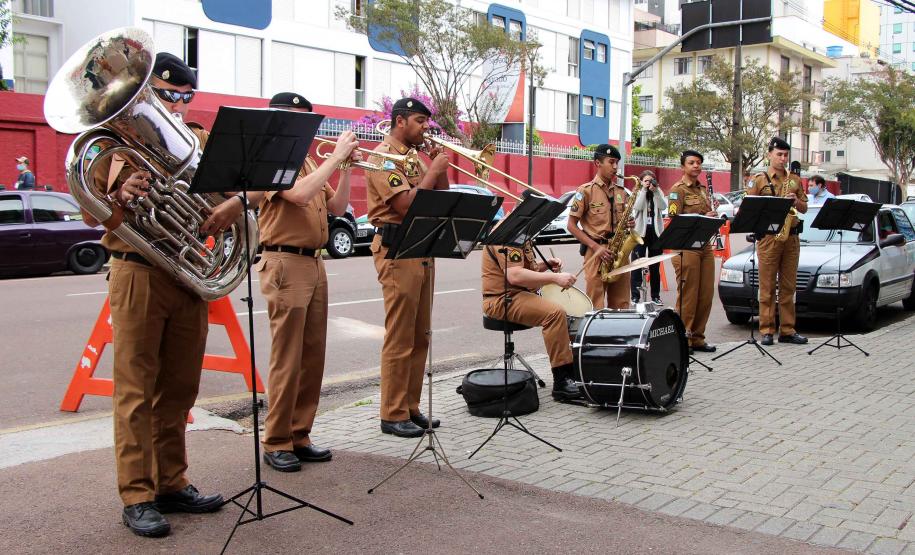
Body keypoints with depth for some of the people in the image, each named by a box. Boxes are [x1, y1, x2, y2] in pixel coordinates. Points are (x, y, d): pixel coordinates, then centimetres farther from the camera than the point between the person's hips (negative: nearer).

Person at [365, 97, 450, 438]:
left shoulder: (414, 157, 18)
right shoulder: (383, 157, -9)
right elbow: (407, 204, -20)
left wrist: (439, 166, 6)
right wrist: (434, 168, -11)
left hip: (422, 250, 9)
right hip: (397, 252, -9)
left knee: (419, 336, 12)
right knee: (399, 339, -6)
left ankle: (410, 407, 20)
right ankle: (393, 415, 1)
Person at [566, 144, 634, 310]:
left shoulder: (621, 192, 13)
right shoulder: (586, 191, -4)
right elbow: (572, 226, -6)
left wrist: (629, 224, -2)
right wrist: (596, 247, -14)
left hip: (619, 253, 5)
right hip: (596, 252, -5)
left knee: (621, 306, 6)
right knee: (596, 307, -4)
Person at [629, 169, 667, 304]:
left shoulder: (658, 193, 10)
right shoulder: (637, 193, 3)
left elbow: (663, 206, -8)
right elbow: (638, 207, -16)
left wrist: (655, 191, -16)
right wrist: (644, 190, -15)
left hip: (656, 232, 3)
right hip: (640, 232, -2)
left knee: (655, 267, 8)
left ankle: (655, 296, 15)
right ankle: (635, 296, 0)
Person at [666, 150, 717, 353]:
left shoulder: (703, 189, 19)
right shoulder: (677, 190, -4)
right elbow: (675, 221, -13)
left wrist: (713, 215, 7)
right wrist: (703, 218, -19)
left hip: (705, 246, 8)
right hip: (686, 247, -8)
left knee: (706, 295, 7)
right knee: (688, 296, -6)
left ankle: (697, 338, 16)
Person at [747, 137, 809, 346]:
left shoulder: (795, 180, 16)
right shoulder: (759, 180, 5)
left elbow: (804, 208, 17)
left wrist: (796, 201, -4)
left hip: (791, 237, 4)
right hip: (768, 237, -4)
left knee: (788, 286, 6)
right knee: (767, 287, -3)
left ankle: (787, 330, 11)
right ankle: (767, 331, 0)